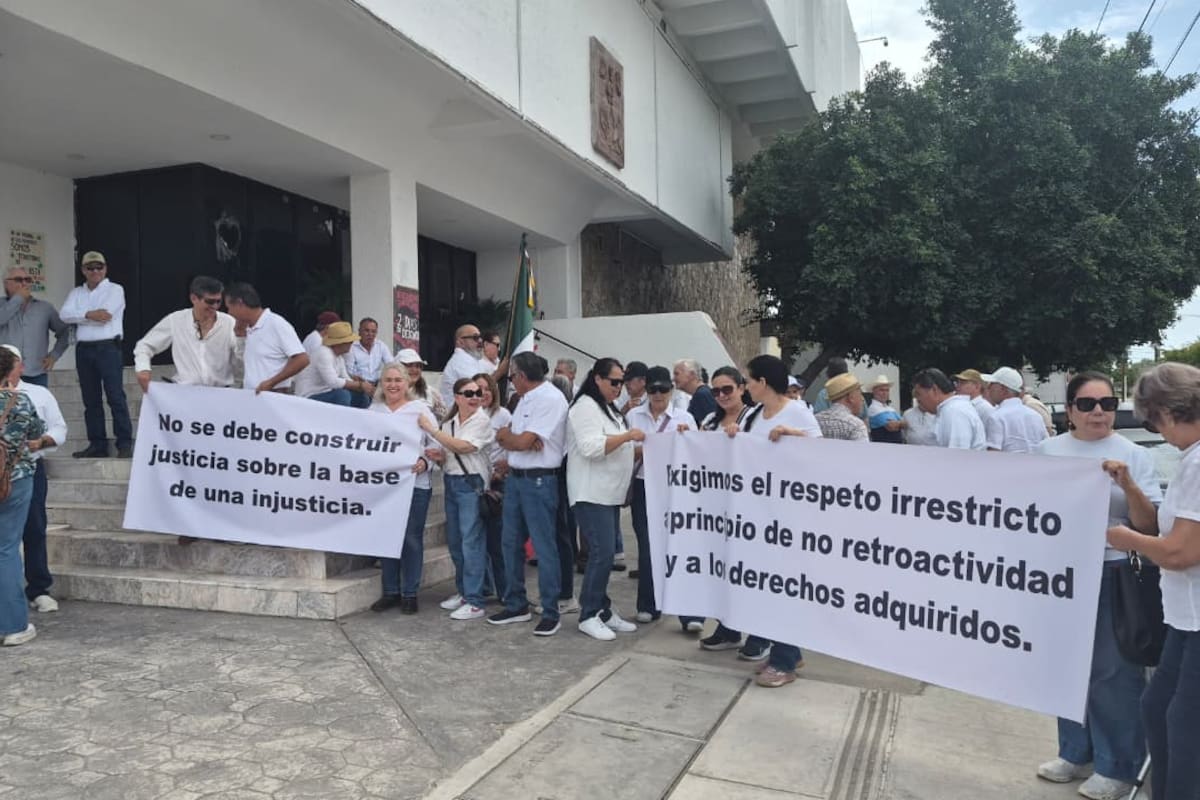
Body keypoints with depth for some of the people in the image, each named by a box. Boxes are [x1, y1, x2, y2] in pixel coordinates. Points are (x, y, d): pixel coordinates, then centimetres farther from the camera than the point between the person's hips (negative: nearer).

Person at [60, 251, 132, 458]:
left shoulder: (115, 290, 2)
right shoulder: (76, 293, 16)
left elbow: (105, 314, -13)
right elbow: (65, 315, -1)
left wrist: (80, 317, -2)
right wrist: (90, 314, -13)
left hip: (108, 348, -5)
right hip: (83, 350, 5)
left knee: (116, 397, -9)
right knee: (91, 399, 7)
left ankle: (125, 443, -9)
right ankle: (97, 444, 11)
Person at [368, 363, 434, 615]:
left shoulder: (419, 409, -1)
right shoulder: (374, 409, 10)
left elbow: (436, 442, -4)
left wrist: (424, 461, -19)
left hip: (415, 483, -3)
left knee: (412, 538, 3)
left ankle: (410, 593, 14)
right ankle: (390, 591, 22)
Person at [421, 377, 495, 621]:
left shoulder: (482, 420, -9)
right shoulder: (449, 421, 10)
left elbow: (463, 447, -21)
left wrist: (431, 429, -19)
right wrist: (439, 456, -5)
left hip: (472, 483, -7)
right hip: (451, 481, 7)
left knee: (471, 540, -8)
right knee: (454, 539, 12)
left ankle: (474, 602, -3)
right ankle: (463, 591, 26)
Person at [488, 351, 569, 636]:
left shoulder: (551, 399, -15)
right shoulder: (526, 399, 15)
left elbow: (523, 442, -19)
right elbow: (505, 437, 9)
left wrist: (506, 435, 1)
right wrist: (517, 438, -13)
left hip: (539, 481, -9)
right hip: (515, 477, 9)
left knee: (544, 547, -3)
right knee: (511, 543, 13)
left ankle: (551, 613, 6)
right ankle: (516, 605, 25)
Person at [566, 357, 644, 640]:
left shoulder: (609, 408, 19)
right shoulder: (585, 406, -11)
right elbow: (591, 448, -23)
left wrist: (639, 449, 13)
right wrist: (627, 436, -21)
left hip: (610, 493, 10)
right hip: (592, 494, -9)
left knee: (606, 554, 10)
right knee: (601, 553, -11)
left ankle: (603, 610, 17)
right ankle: (588, 616, -1)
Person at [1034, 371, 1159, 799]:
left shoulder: (1134, 455, -3)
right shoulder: (1046, 450, 3)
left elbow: (1150, 525, -6)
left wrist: (1127, 484, -20)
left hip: (1113, 575, -3)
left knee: (1113, 672, 4)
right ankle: (1075, 752, 31)